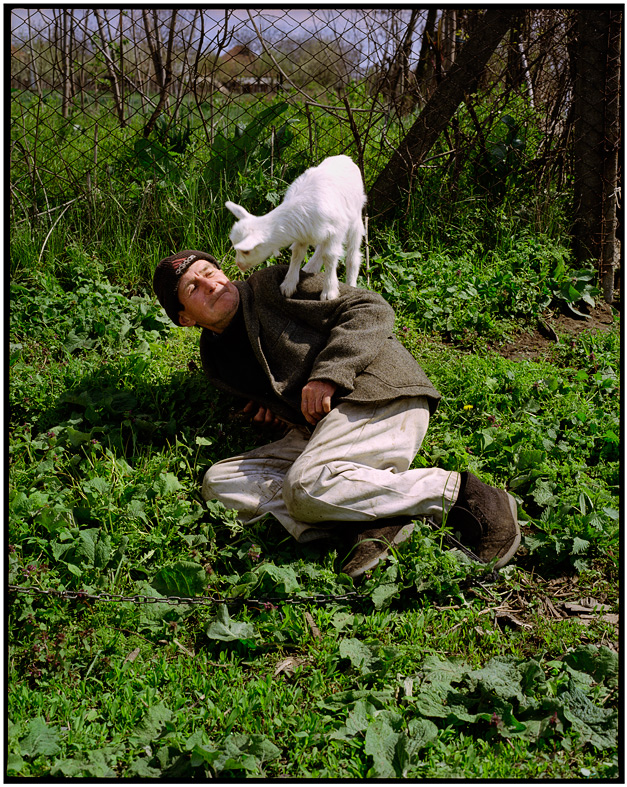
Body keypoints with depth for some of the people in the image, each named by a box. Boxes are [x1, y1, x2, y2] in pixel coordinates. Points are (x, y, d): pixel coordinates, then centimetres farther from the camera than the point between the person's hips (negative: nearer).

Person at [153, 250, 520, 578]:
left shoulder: (274, 285, 2)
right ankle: (365, 523, -26)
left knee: (304, 487, -32)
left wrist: (327, 375, -16)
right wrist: (272, 402, 13)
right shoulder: (217, 362, 19)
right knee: (218, 483, -9)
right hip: (316, 429, 8)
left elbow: (372, 309, -4)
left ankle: (460, 493, -22)